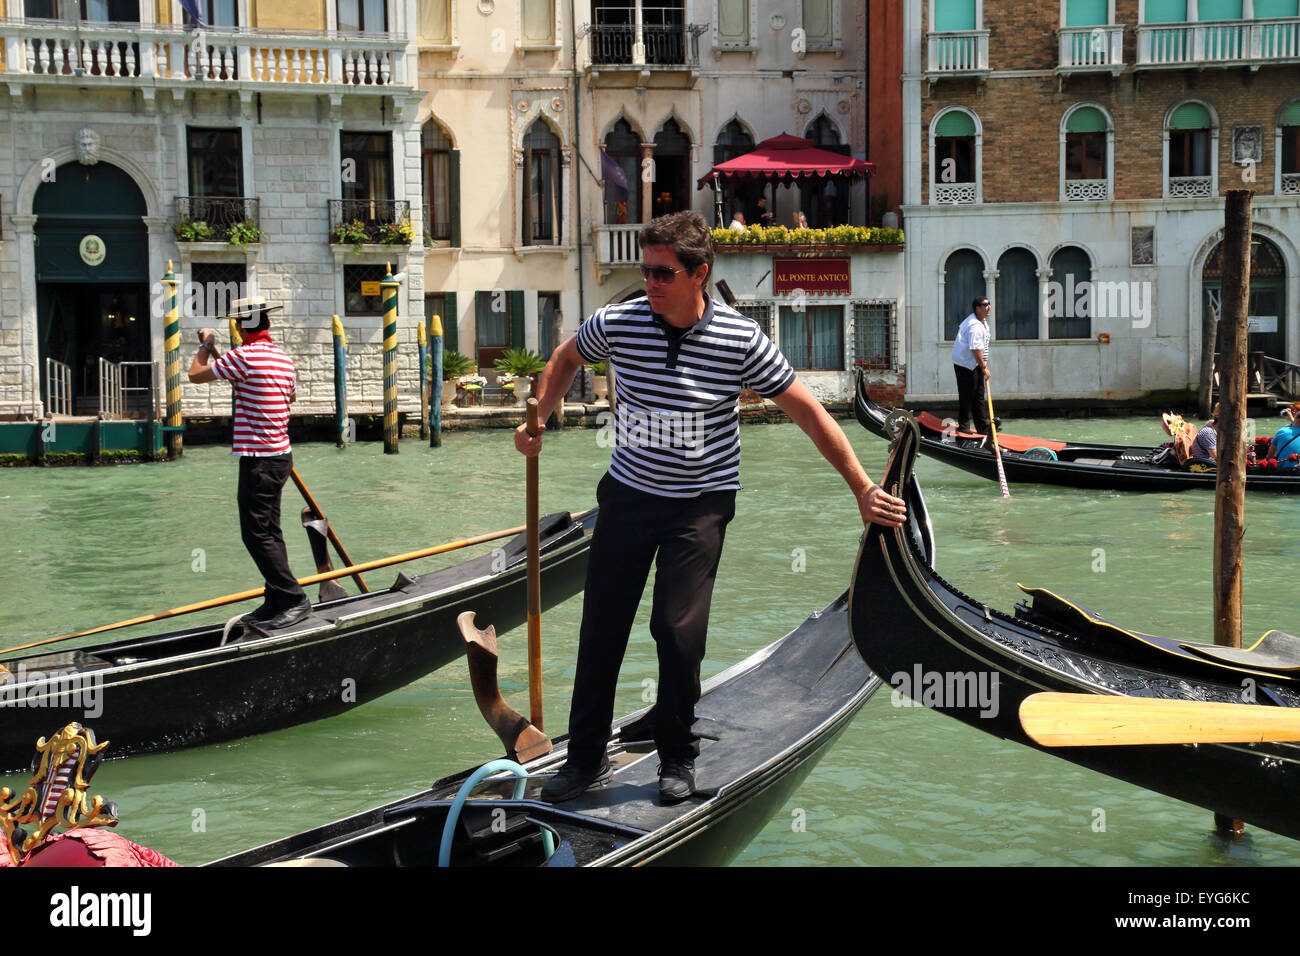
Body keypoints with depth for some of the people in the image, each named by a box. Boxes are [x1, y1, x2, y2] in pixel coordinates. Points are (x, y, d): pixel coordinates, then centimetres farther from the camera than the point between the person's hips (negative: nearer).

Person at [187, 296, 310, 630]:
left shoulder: (244, 356, -15)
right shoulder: (283, 357, 9)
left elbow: (195, 374, -5)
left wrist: (206, 345, 14)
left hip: (259, 461, -9)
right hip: (281, 455, 9)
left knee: (256, 535, -5)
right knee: (269, 532, 13)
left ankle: (295, 599, -7)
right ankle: (277, 603, 17)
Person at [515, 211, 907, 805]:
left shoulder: (741, 340, -16)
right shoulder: (617, 324, -10)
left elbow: (809, 414, -9)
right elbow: (567, 359, 14)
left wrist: (863, 490, -9)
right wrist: (537, 421, 5)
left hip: (700, 504, -2)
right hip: (628, 494, 3)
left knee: (679, 629, -8)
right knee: (601, 626, 3)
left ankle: (678, 759, 13)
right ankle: (586, 760, 17)